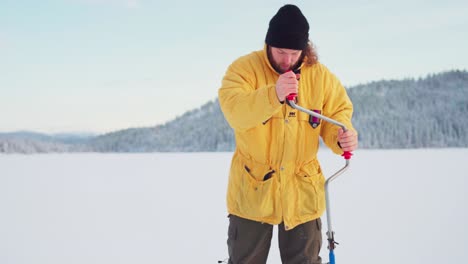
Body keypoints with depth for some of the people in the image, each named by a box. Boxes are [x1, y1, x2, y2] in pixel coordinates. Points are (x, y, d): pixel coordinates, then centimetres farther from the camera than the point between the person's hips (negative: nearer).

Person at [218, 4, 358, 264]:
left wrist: (343, 135, -21)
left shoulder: (321, 75, 0)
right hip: (253, 191, -2)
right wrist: (273, 95, -41)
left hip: (303, 193, 2)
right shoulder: (245, 68, -10)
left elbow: (338, 114, 2)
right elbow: (234, 112, -25)